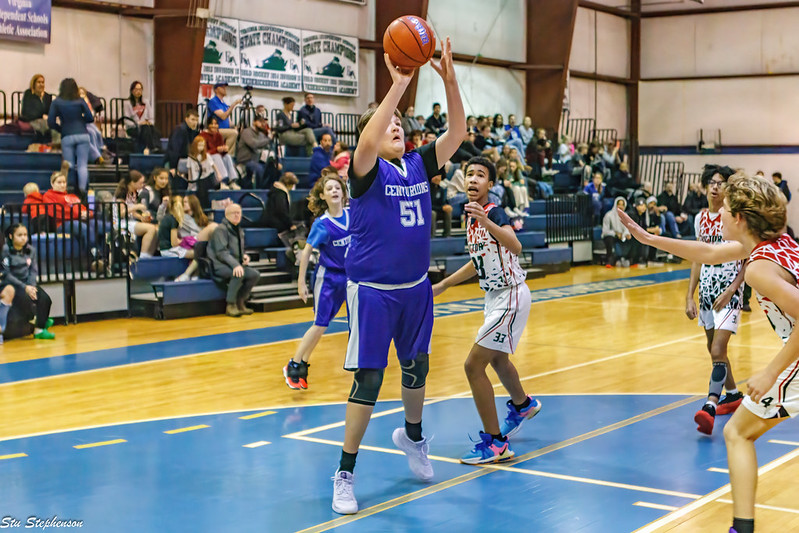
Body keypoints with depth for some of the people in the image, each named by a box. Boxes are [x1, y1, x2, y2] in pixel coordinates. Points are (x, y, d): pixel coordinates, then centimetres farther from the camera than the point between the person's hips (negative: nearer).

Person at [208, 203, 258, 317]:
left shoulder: (239, 230, 20)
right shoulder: (221, 229, -8)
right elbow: (221, 252, -19)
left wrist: (244, 256, 5)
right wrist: (235, 265, -33)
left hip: (235, 264, 8)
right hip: (219, 266, -8)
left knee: (255, 274, -14)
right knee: (239, 273, -35)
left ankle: (240, 303, -3)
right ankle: (230, 305, -24)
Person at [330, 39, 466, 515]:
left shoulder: (419, 165, 4)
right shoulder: (368, 170, -10)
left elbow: (458, 132, -4)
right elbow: (368, 143, -33)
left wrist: (449, 79, -17)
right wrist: (399, 85, -36)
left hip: (416, 287, 6)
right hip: (373, 289, -5)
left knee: (417, 368, 19)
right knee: (368, 380, -5)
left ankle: (413, 436, 47)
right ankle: (345, 474, 7)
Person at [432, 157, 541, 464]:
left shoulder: (494, 213, -20)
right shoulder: (471, 217, 6)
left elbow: (515, 247, -39)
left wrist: (487, 221, -53)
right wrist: (443, 285, 23)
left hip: (510, 297, -10)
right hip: (496, 296, 10)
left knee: (474, 365, -13)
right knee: (497, 358, 30)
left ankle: (495, 443, -4)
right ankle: (522, 405, 59)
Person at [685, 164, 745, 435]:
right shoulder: (701, 218, 8)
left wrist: (730, 291, -19)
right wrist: (690, 295, 11)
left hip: (728, 290, -7)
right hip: (706, 288, 7)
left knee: (717, 351, -17)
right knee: (714, 349, 18)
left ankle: (709, 407, -23)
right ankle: (733, 395, 36)